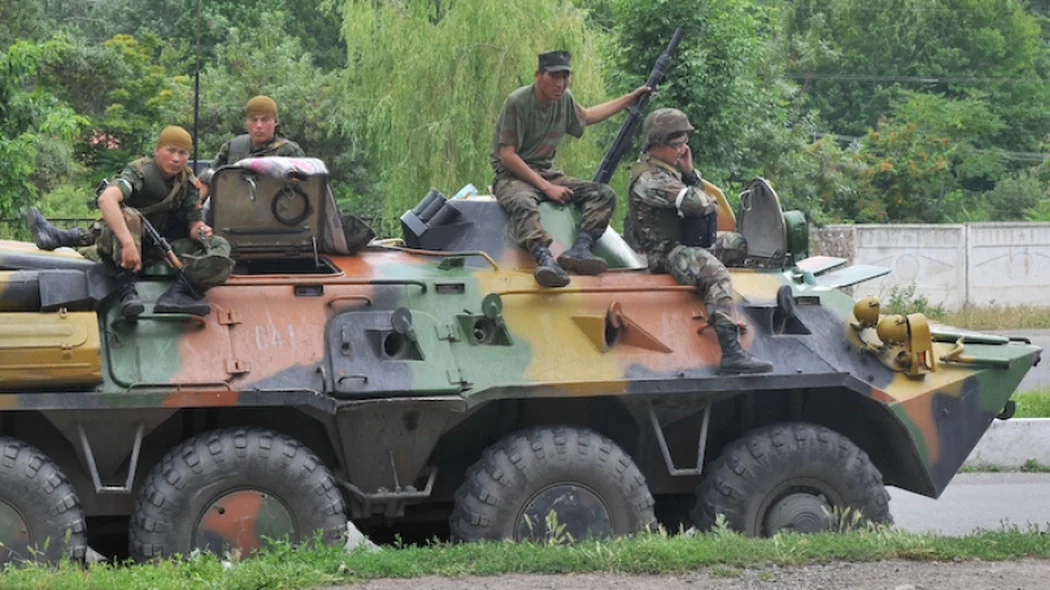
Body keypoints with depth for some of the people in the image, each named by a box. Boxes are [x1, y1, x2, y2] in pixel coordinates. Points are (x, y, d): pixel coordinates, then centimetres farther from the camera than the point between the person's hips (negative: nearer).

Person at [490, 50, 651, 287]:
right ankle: (545, 259, -61)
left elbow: (586, 116, 32)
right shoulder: (518, 102, -15)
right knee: (523, 204, -42)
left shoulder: (564, 99, 7)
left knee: (604, 195, -10)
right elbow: (508, 156, -16)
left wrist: (630, 98, 34)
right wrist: (547, 187, -21)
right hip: (512, 176, -7)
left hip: (546, 174, 8)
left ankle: (579, 249, -31)